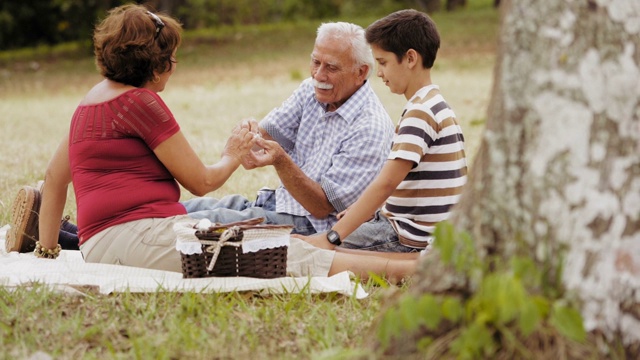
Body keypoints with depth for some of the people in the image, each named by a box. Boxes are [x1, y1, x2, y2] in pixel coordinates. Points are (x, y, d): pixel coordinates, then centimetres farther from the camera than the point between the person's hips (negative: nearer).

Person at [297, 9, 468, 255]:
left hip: (412, 242, -10)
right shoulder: (435, 105, 15)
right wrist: (356, 213, 13)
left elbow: (386, 183, -26)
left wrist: (332, 238, -27)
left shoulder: (420, 113, -18)